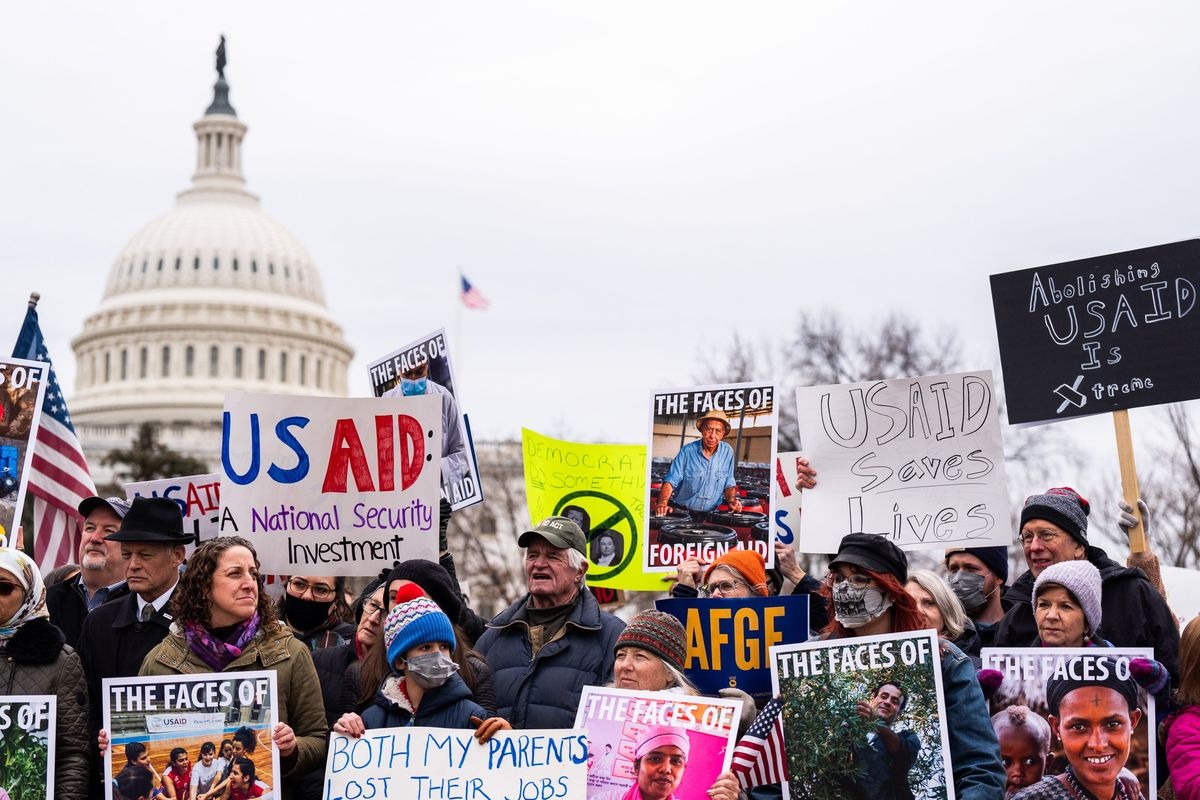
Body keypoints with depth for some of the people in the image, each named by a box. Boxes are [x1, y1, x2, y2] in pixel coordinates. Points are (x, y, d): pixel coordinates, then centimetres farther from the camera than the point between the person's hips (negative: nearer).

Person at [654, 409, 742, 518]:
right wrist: (663, 503, -28)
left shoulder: (727, 452, 3)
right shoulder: (687, 451, -6)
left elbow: (729, 484, 13)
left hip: (710, 514, 3)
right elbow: (670, 481, -10)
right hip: (682, 513, -3)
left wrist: (732, 500, -7)